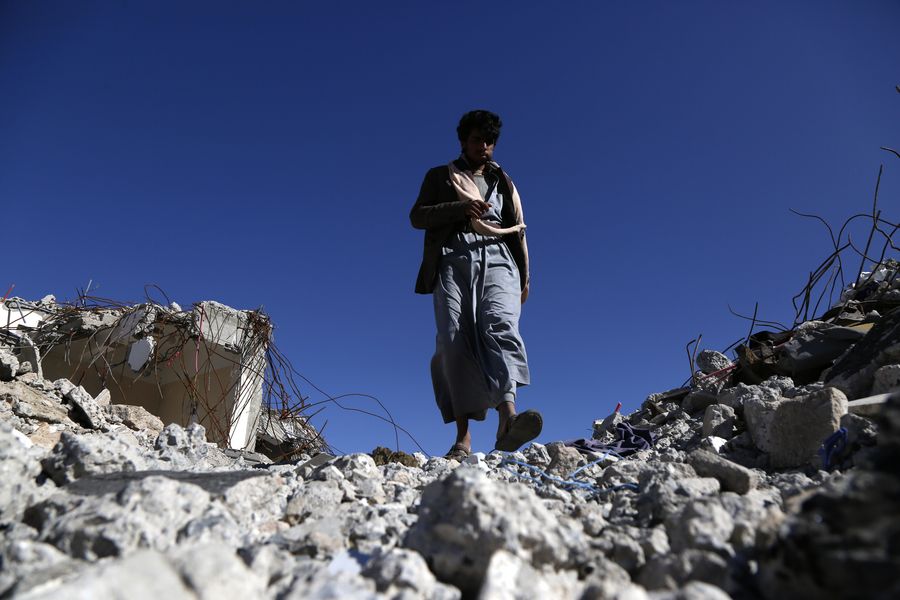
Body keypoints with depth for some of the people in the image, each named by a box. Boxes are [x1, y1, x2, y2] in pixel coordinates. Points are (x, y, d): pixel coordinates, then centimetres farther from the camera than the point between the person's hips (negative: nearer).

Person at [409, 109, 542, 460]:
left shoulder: (502, 181, 31)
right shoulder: (439, 176, 24)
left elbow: (518, 229, 26)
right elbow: (417, 216, 10)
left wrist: (524, 277, 16)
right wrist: (460, 208, -6)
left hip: (497, 260, 1)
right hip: (454, 260, -1)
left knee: (501, 326, -27)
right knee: (454, 339, -17)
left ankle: (507, 419, -46)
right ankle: (463, 436, -20)